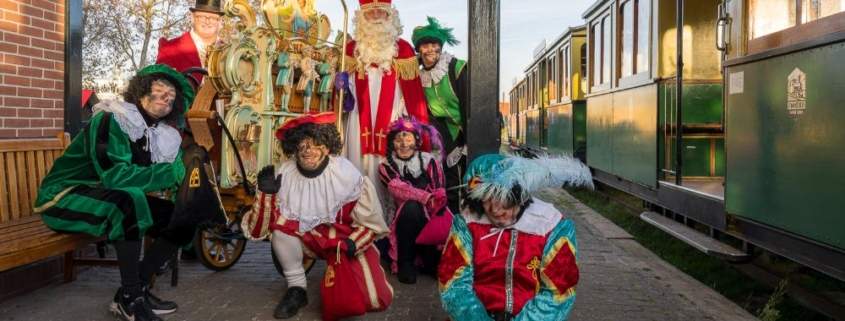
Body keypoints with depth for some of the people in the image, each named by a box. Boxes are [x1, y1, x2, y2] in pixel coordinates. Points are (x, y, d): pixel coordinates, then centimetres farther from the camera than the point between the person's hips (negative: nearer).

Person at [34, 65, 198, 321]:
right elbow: (115, 174, -32)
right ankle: (129, 298, -23)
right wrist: (172, 173, -31)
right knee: (129, 200, -37)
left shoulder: (165, 135, 1)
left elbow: (175, 179, -1)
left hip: (120, 200, 8)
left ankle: (138, 288, 2)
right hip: (67, 196, -7)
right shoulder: (111, 120, -20)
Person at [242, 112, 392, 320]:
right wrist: (266, 194, -31)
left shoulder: (346, 173, -19)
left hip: (345, 241, -1)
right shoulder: (285, 174, -16)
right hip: (306, 239, 2)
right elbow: (258, 230, -17)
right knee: (278, 221, -28)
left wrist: (353, 244, -23)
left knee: (373, 301, -21)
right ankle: (296, 288, -8)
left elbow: (371, 219, -6)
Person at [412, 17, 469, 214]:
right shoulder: (421, 77, 3)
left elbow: (470, 107, -17)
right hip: (451, 137, 5)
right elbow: (431, 116, 4)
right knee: (450, 188, 5)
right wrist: (451, 149, -6)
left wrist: (469, 144, -21)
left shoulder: (458, 68, -13)